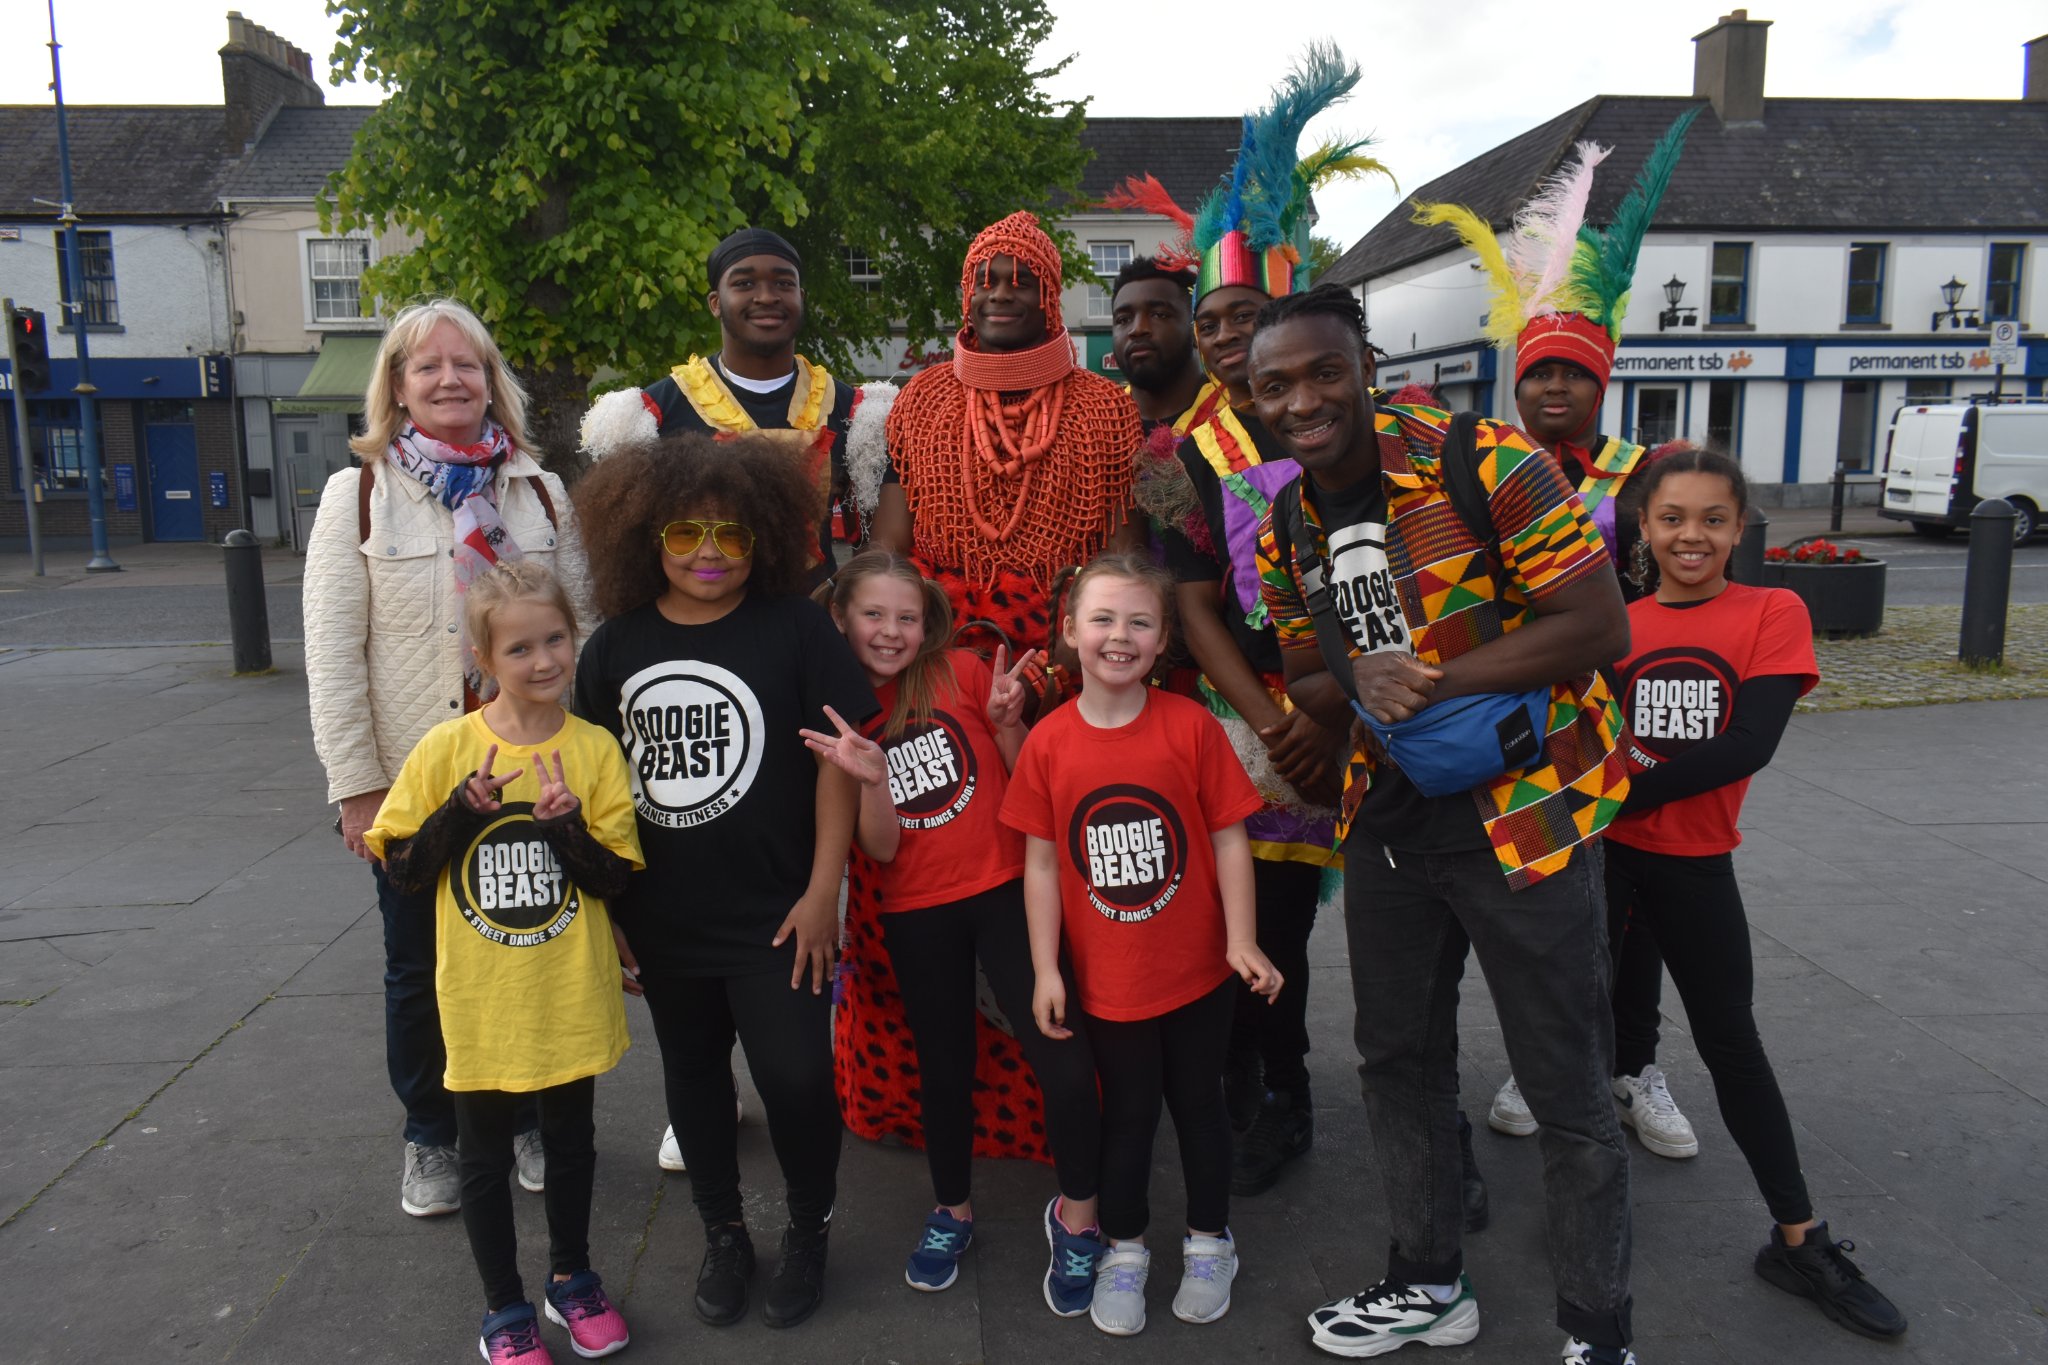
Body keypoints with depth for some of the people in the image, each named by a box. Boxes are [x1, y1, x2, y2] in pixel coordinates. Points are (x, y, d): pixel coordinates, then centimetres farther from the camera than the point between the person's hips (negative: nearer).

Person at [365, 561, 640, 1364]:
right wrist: (462, 812, -21)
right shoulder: (446, 749, -10)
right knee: (485, 1155, 14)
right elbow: (400, 869, -5)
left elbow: (617, 877, -9)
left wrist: (567, 826, -26)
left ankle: (571, 1279, 42)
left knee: (571, 1139, 19)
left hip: (571, 997, 1)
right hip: (481, 1000, -1)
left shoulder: (595, 749, -9)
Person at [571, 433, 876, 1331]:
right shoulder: (615, 645, 1)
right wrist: (600, 905, 8)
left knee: (796, 1075, -4)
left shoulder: (795, 627, -10)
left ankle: (809, 1232, 26)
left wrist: (822, 892, -11)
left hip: (775, 916, -4)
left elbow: (839, 756, -9)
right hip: (664, 920, 4)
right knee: (692, 1073, 18)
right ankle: (722, 1235, 40)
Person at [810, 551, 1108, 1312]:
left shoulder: (962, 673, -5)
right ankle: (952, 1212, 38)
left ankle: (1076, 1214, 14)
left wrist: (1005, 721, -17)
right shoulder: (833, 714, 0)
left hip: (1004, 889, -1)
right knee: (942, 1064, 13)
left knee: (1062, 1057, -11)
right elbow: (881, 850, -5)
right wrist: (872, 778, -23)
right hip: (915, 913, 2)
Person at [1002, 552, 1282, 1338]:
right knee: (1127, 1113, 16)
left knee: (1198, 1102, 17)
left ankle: (1209, 1242, 39)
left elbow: (1229, 838, -7)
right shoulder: (1048, 743, -9)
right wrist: (1045, 970, -4)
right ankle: (1124, 1250, 37)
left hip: (1198, 971, 0)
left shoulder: (1191, 726, -12)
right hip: (1107, 978, 0)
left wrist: (1241, 940, -10)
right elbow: (1041, 862, -4)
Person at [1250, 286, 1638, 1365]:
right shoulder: (1283, 534, 3)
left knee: (1566, 1091, 5)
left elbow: (1601, 627, -18)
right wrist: (1358, 684, -14)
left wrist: (1438, 680, -24)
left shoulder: (1484, 464, -17)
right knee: (1397, 1059, 17)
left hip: (1523, 812, -6)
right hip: (1387, 819, 6)